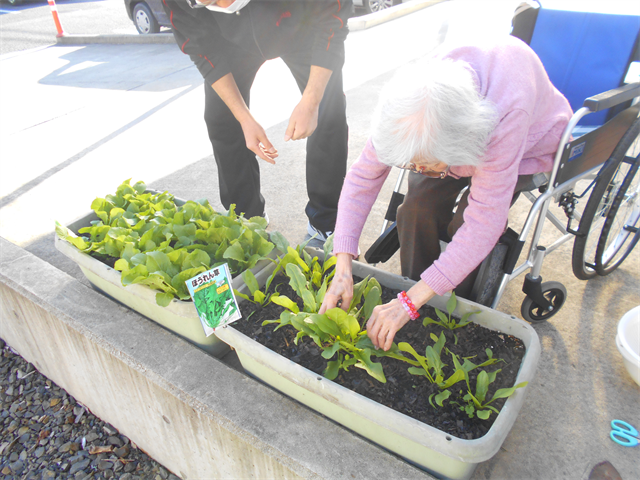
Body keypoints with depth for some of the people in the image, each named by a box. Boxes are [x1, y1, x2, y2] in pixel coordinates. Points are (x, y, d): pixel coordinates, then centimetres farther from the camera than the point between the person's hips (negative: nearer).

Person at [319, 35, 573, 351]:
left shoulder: (509, 113, -45)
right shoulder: (408, 97, -33)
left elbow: (485, 223, -42)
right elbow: (363, 176, -25)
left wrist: (410, 302, -43)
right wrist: (342, 269, -32)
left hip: (530, 146, -3)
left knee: (468, 225, -27)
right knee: (418, 206, -23)